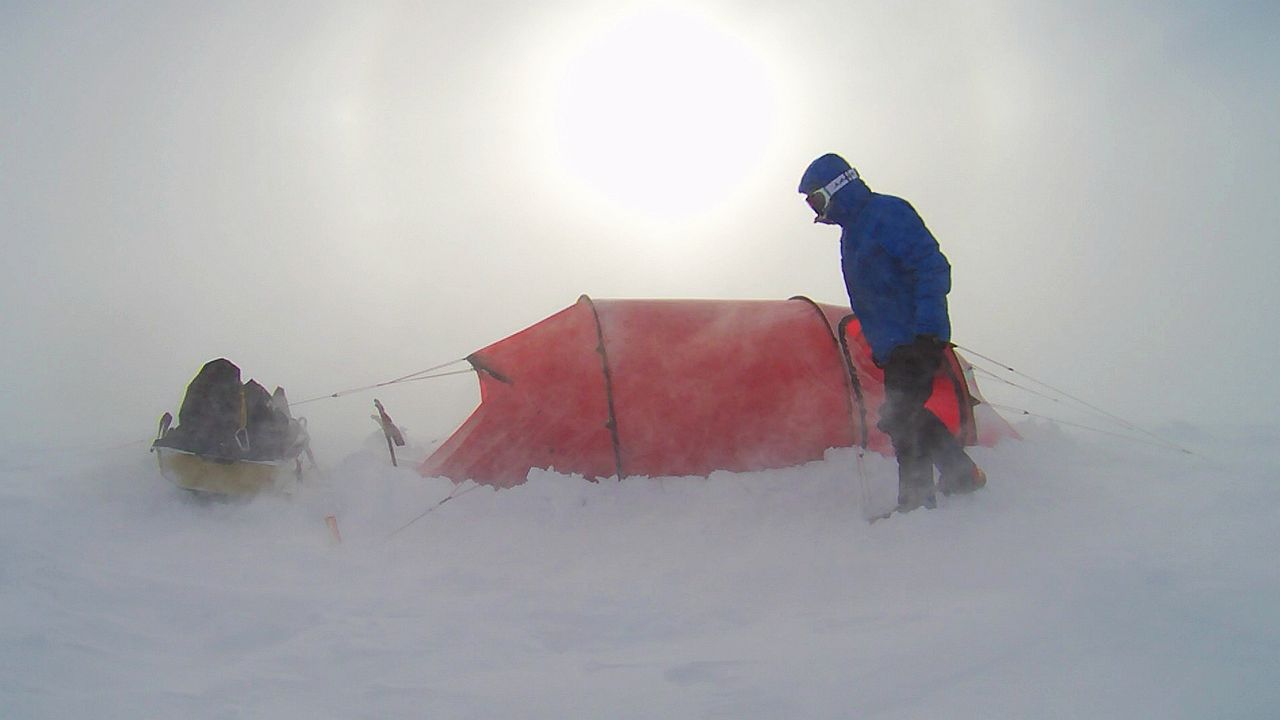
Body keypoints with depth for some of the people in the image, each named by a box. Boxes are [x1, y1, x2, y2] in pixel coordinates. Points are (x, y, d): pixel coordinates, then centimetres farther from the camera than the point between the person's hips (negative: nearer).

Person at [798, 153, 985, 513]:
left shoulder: (887, 213, -12)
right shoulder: (853, 230, 19)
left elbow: (932, 267, -19)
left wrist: (927, 332, -26)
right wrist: (878, 346, 21)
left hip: (915, 342, -10)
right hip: (894, 345, 10)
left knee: (901, 418, -8)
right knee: (906, 414, 16)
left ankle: (917, 502, 2)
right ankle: (962, 474, 29)